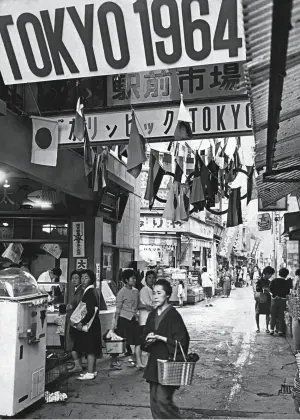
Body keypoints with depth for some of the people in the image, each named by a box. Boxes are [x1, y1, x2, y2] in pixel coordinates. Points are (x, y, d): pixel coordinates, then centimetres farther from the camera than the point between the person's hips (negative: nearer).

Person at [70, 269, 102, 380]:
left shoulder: (90, 292, -17)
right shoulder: (92, 291, 13)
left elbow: (91, 311, -24)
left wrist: (82, 323, -21)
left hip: (89, 325, -10)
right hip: (92, 325, 10)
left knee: (90, 349, -4)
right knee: (91, 349, 15)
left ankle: (90, 373, 1)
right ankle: (92, 371, 23)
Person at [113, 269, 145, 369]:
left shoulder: (136, 291, 10)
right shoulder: (122, 292, -7)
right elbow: (118, 308, -7)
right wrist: (115, 321, -9)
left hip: (134, 318, 5)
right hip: (124, 318, -5)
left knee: (138, 340, -4)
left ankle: (139, 362, -4)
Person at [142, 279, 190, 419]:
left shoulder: (174, 316, -12)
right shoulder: (152, 315, 9)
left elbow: (181, 341, -15)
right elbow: (145, 339, 17)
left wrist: (160, 338, -20)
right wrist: (148, 340, -6)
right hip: (154, 364, 7)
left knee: (162, 400, -7)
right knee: (154, 401, 10)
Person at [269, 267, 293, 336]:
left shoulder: (274, 281, -4)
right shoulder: (287, 282, -6)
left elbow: (270, 289, -8)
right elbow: (288, 292, -3)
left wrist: (275, 294, 2)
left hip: (274, 299, 1)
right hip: (283, 300, -1)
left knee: (273, 316, 10)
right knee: (281, 316, 8)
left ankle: (272, 329, 7)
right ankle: (280, 331, 8)